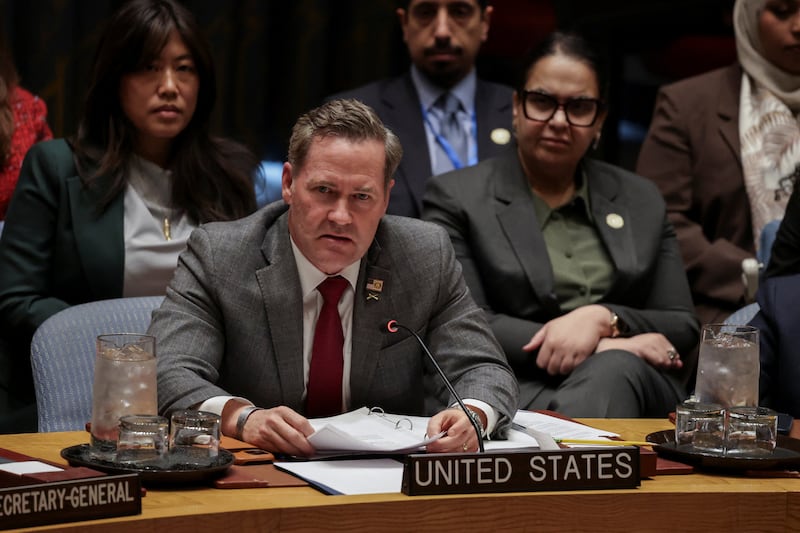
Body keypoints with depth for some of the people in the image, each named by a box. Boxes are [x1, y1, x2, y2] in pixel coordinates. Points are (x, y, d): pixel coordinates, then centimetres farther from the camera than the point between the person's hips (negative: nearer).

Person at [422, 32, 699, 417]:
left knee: (613, 372, -35)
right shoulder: (456, 198, 8)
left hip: (632, 385, 4)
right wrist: (606, 346, -12)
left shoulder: (641, 201, 20)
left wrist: (602, 319, -9)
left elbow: (683, 327, 14)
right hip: (519, 390, -4)